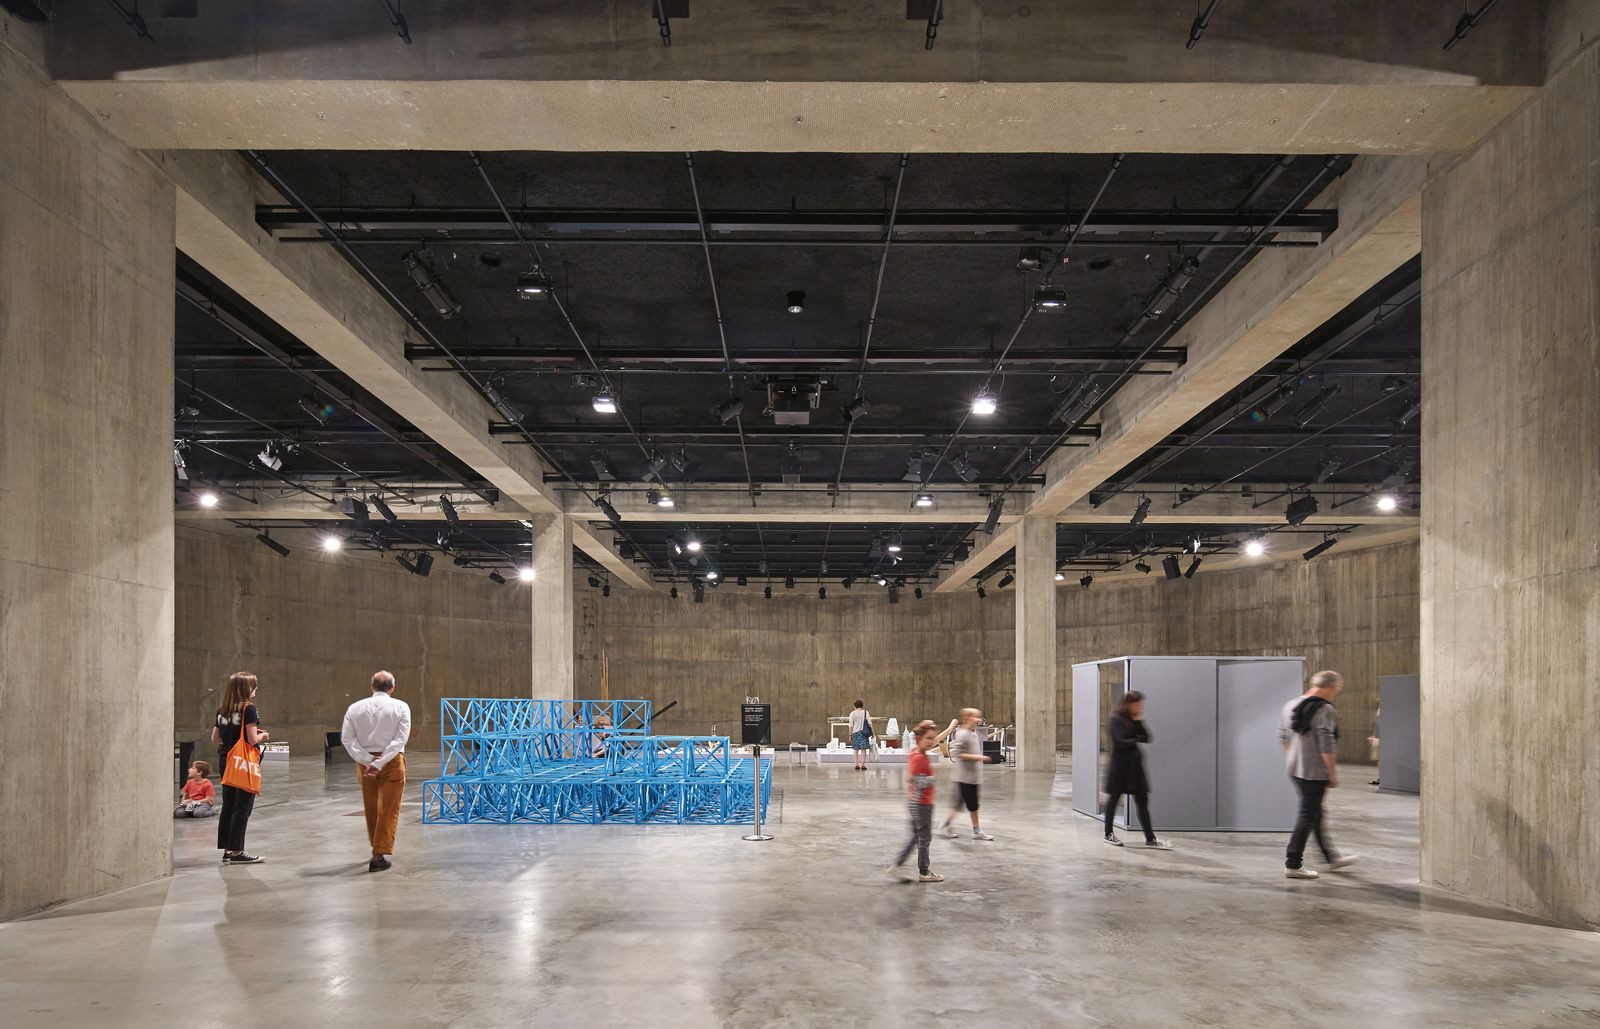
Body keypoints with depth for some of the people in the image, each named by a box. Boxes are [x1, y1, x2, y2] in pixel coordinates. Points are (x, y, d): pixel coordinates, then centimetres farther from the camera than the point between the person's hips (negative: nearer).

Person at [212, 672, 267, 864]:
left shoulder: (222, 711, 8)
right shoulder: (248, 709, -13)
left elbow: (215, 739, 12)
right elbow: (253, 739, -17)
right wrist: (263, 736, 3)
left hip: (227, 762, 7)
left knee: (228, 807, 11)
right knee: (242, 809, 0)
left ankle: (227, 850, 15)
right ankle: (236, 851, 1)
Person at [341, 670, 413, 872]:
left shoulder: (355, 708, 2)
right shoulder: (400, 707, -4)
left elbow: (346, 739, -6)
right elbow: (401, 739, -15)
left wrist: (368, 761, -11)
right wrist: (379, 763, -17)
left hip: (365, 762, 3)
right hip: (392, 762, -3)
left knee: (371, 808, 18)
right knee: (388, 810, 2)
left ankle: (376, 848, 32)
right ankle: (380, 855, -5)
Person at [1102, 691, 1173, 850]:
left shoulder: (1135, 720, 11)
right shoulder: (1116, 720, -9)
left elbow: (1146, 738, 3)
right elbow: (1121, 741, -18)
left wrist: (1139, 722, -6)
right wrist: (1137, 739, -4)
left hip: (1135, 764, 6)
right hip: (1120, 764, -6)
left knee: (1143, 801, 1)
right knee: (1114, 798, 6)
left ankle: (1150, 839, -1)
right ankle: (1108, 834, 20)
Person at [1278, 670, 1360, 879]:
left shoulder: (1291, 705, 9)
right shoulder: (1325, 710, -17)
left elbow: (1283, 738, 16)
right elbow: (1326, 746, -22)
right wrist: (1333, 774, -14)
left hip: (1294, 770, 9)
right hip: (1315, 773, -9)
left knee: (1315, 814, 20)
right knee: (1307, 817, -1)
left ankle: (1331, 858, 34)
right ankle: (1293, 865, 2)